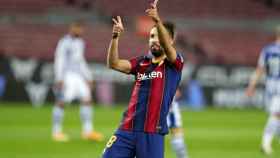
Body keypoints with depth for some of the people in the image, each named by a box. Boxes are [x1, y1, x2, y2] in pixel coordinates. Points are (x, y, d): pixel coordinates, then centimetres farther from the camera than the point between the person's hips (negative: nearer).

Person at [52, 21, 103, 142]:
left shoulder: (80, 42, 18)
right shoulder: (64, 43, -8)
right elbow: (59, 61, -13)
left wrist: (88, 78, 24)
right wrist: (59, 79, -19)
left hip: (78, 76, 8)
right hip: (67, 76, -8)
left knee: (87, 100, 0)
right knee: (61, 102, -8)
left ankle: (87, 131, 2)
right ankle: (56, 132, -3)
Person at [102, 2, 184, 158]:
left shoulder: (175, 63, 2)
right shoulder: (141, 62, 14)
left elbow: (166, 46, -20)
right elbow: (114, 64, 0)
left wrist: (158, 21, -36)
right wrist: (115, 36, -14)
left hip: (153, 134, -4)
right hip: (126, 130, 4)